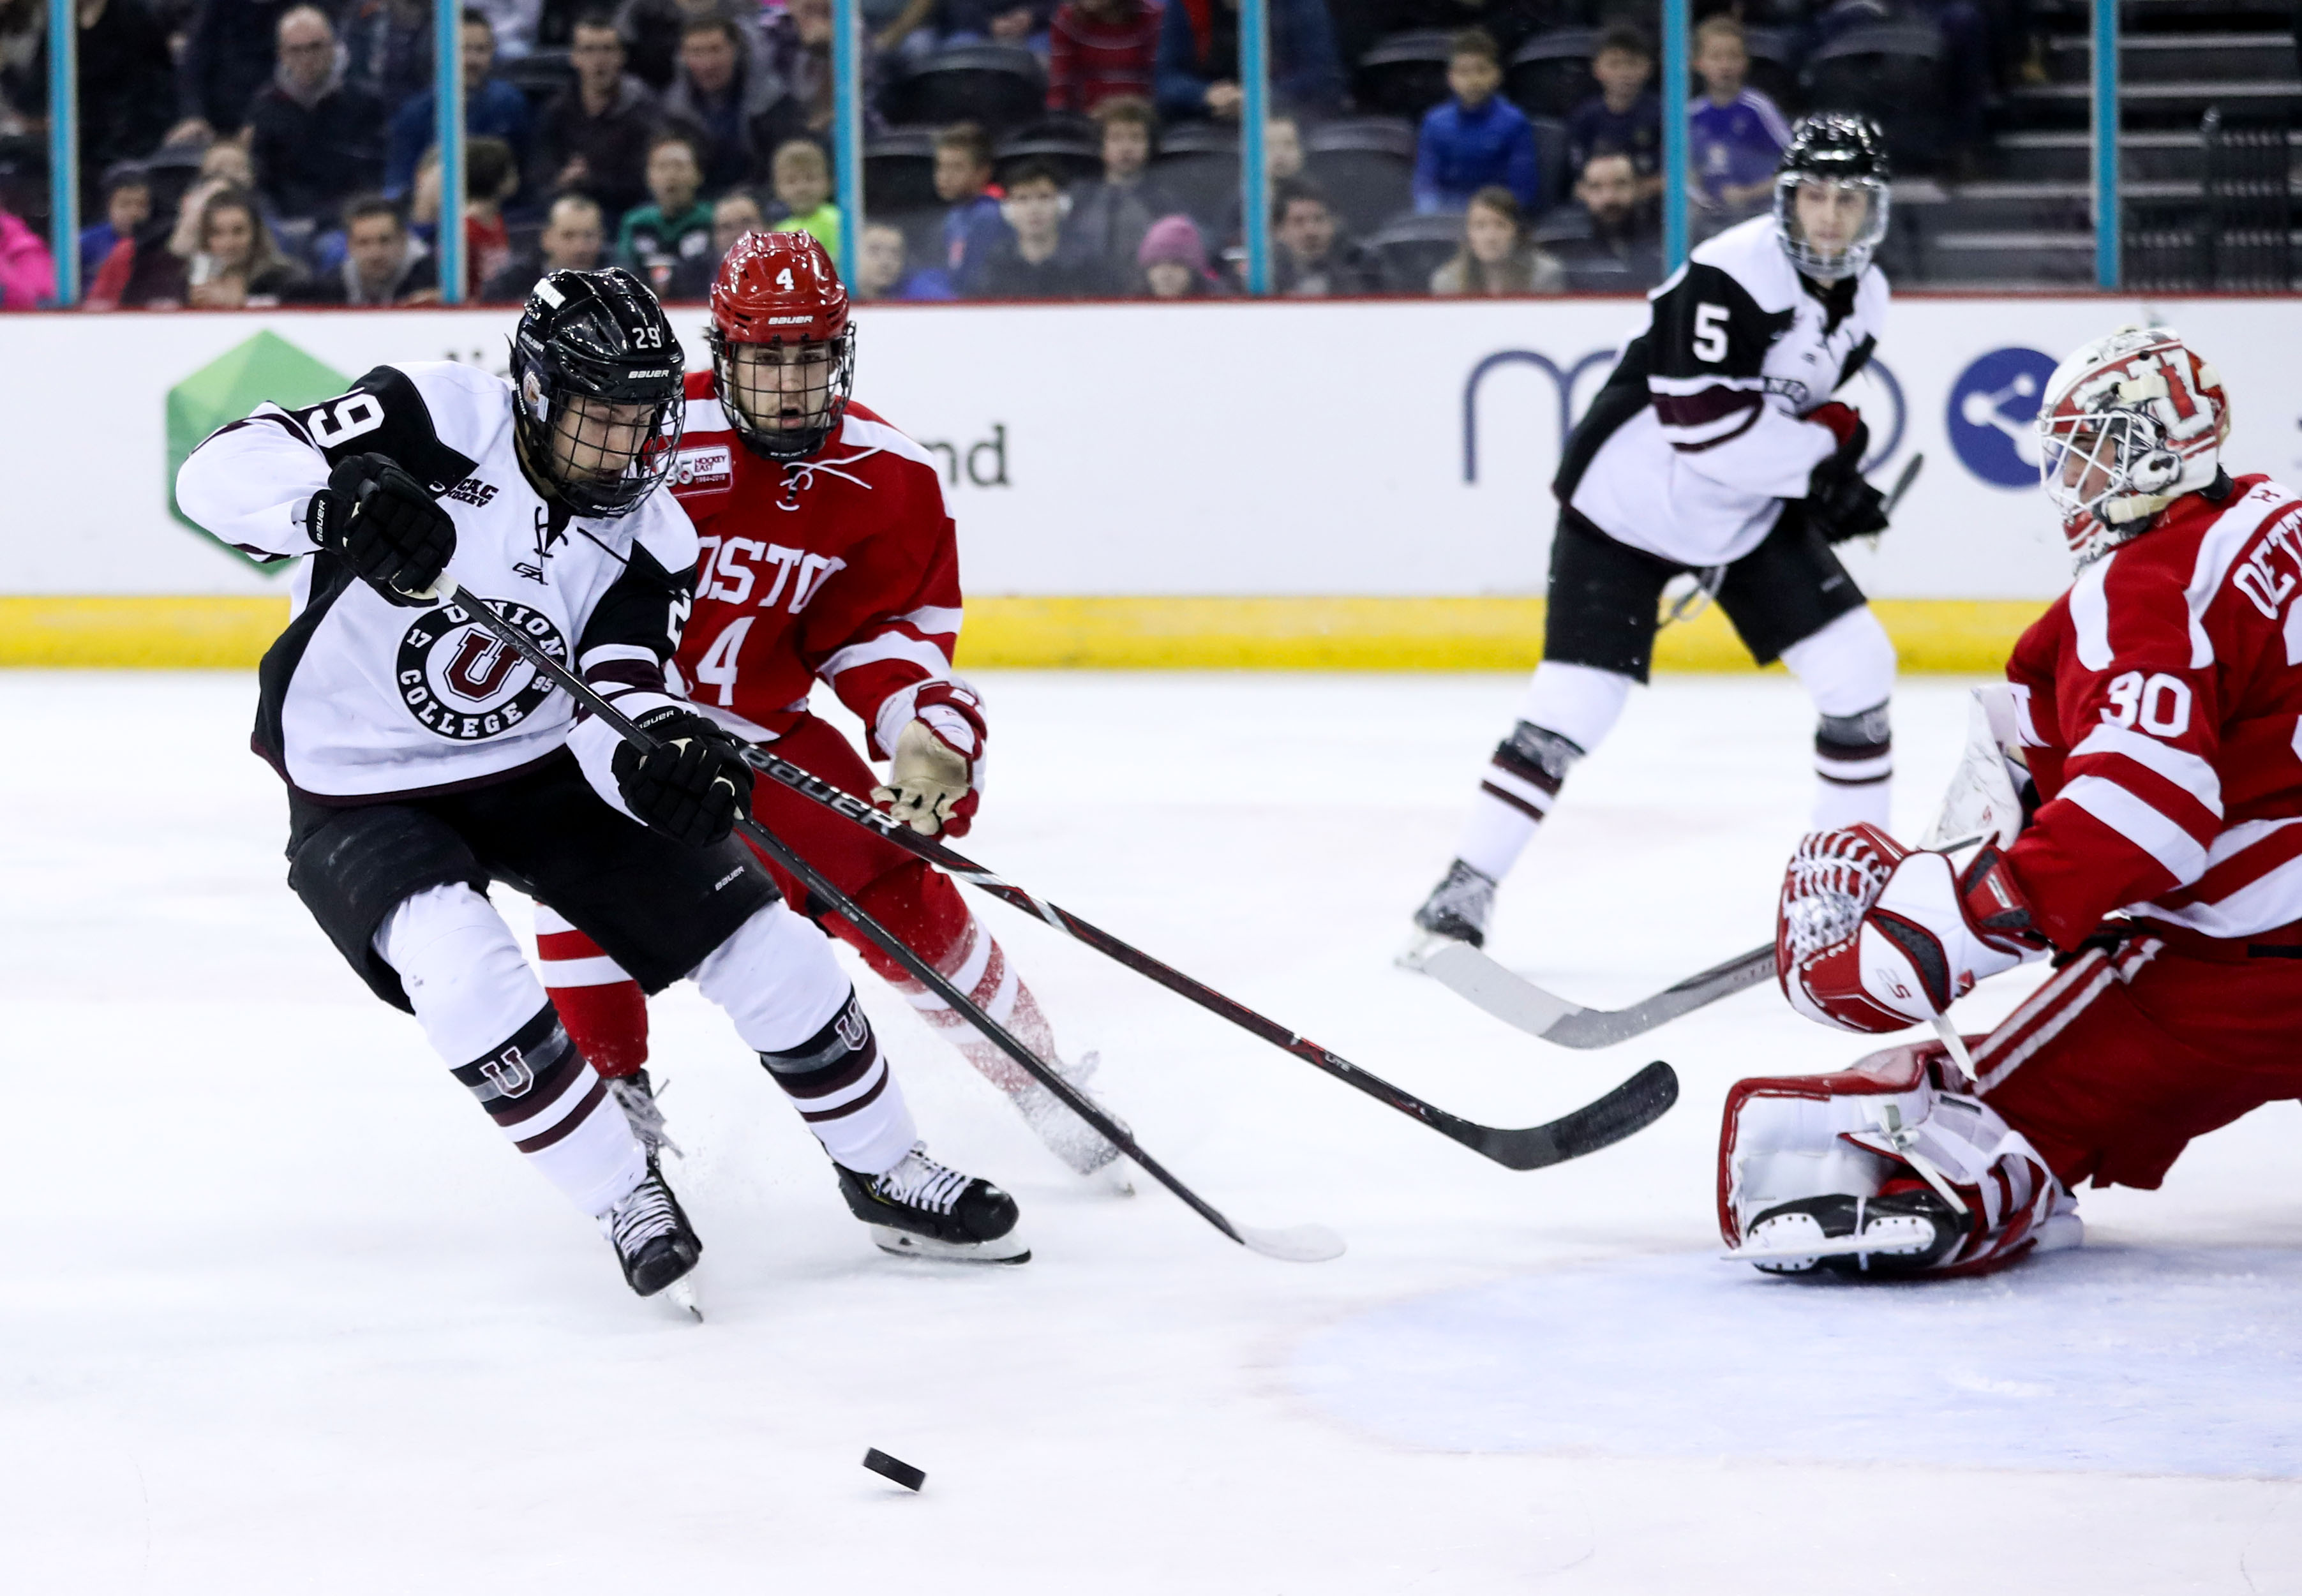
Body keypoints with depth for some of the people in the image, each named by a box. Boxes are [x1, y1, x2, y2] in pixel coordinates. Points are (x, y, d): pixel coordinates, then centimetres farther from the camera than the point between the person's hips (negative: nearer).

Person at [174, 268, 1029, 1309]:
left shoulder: (648, 540, -9)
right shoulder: (434, 424, -23)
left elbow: (613, 707, -17)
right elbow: (221, 473, -30)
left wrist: (661, 759, -41)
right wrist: (334, 501, -50)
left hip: (542, 766, 4)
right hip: (363, 793, -4)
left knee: (759, 937, -2)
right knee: (459, 967, -32)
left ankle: (883, 1172, 19)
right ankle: (629, 1202, -15)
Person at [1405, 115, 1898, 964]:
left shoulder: (1864, 298, 2)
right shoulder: (1733, 273, -25)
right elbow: (1707, 428, -31)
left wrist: (1833, 483, -2)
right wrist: (1830, 443, -19)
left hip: (1749, 515, 7)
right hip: (1628, 505, -7)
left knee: (1858, 669, 0)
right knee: (1574, 702, -14)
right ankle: (1464, 892, -4)